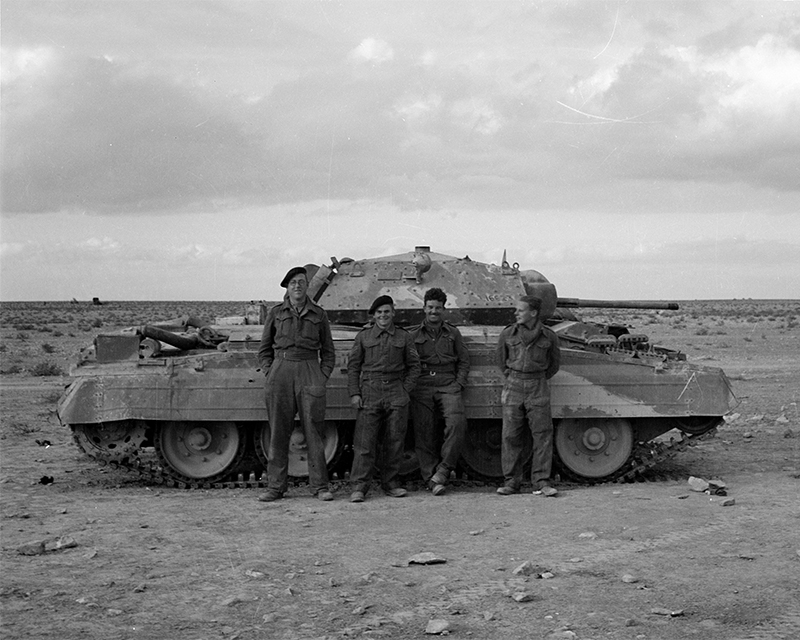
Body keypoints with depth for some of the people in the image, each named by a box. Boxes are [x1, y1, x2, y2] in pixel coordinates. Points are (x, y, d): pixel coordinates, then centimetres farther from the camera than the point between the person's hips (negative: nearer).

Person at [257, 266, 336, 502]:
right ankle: (275, 487, 5)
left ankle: (320, 486, 1)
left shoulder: (318, 314, 10)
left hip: (309, 370, 0)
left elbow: (328, 351, 14)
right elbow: (264, 349, 15)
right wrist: (269, 373, 2)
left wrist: (323, 377, 3)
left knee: (313, 431, -3)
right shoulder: (276, 313, 10)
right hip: (280, 369, 0)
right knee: (278, 432, 0)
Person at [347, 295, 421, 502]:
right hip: (369, 391, -1)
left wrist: (405, 389, 2)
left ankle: (391, 483, 13)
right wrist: (354, 393, 0)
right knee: (364, 441, -6)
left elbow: (414, 366, 13)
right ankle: (358, 487, -5)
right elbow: (353, 366, 9)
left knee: (395, 441, 2)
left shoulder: (404, 337, 10)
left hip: (396, 393, 1)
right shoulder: (363, 336, 8)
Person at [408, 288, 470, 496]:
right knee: (424, 432, -8)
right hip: (421, 386, 0)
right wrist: (411, 386, -3)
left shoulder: (453, 333, 16)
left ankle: (444, 468, -16)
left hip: (448, 385, 0)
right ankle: (431, 478, -3)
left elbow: (464, 360, 15)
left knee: (457, 422, -23)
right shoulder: (413, 335, 13)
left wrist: (458, 384, 3)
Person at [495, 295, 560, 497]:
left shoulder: (548, 336, 0)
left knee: (543, 434, -5)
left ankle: (541, 482, -1)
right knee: (510, 436, -1)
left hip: (538, 389, -1)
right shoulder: (508, 334, 2)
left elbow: (554, 363, 16)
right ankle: (511, 481, 6)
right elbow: (501, 360, 18)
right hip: (513, 387, 1)